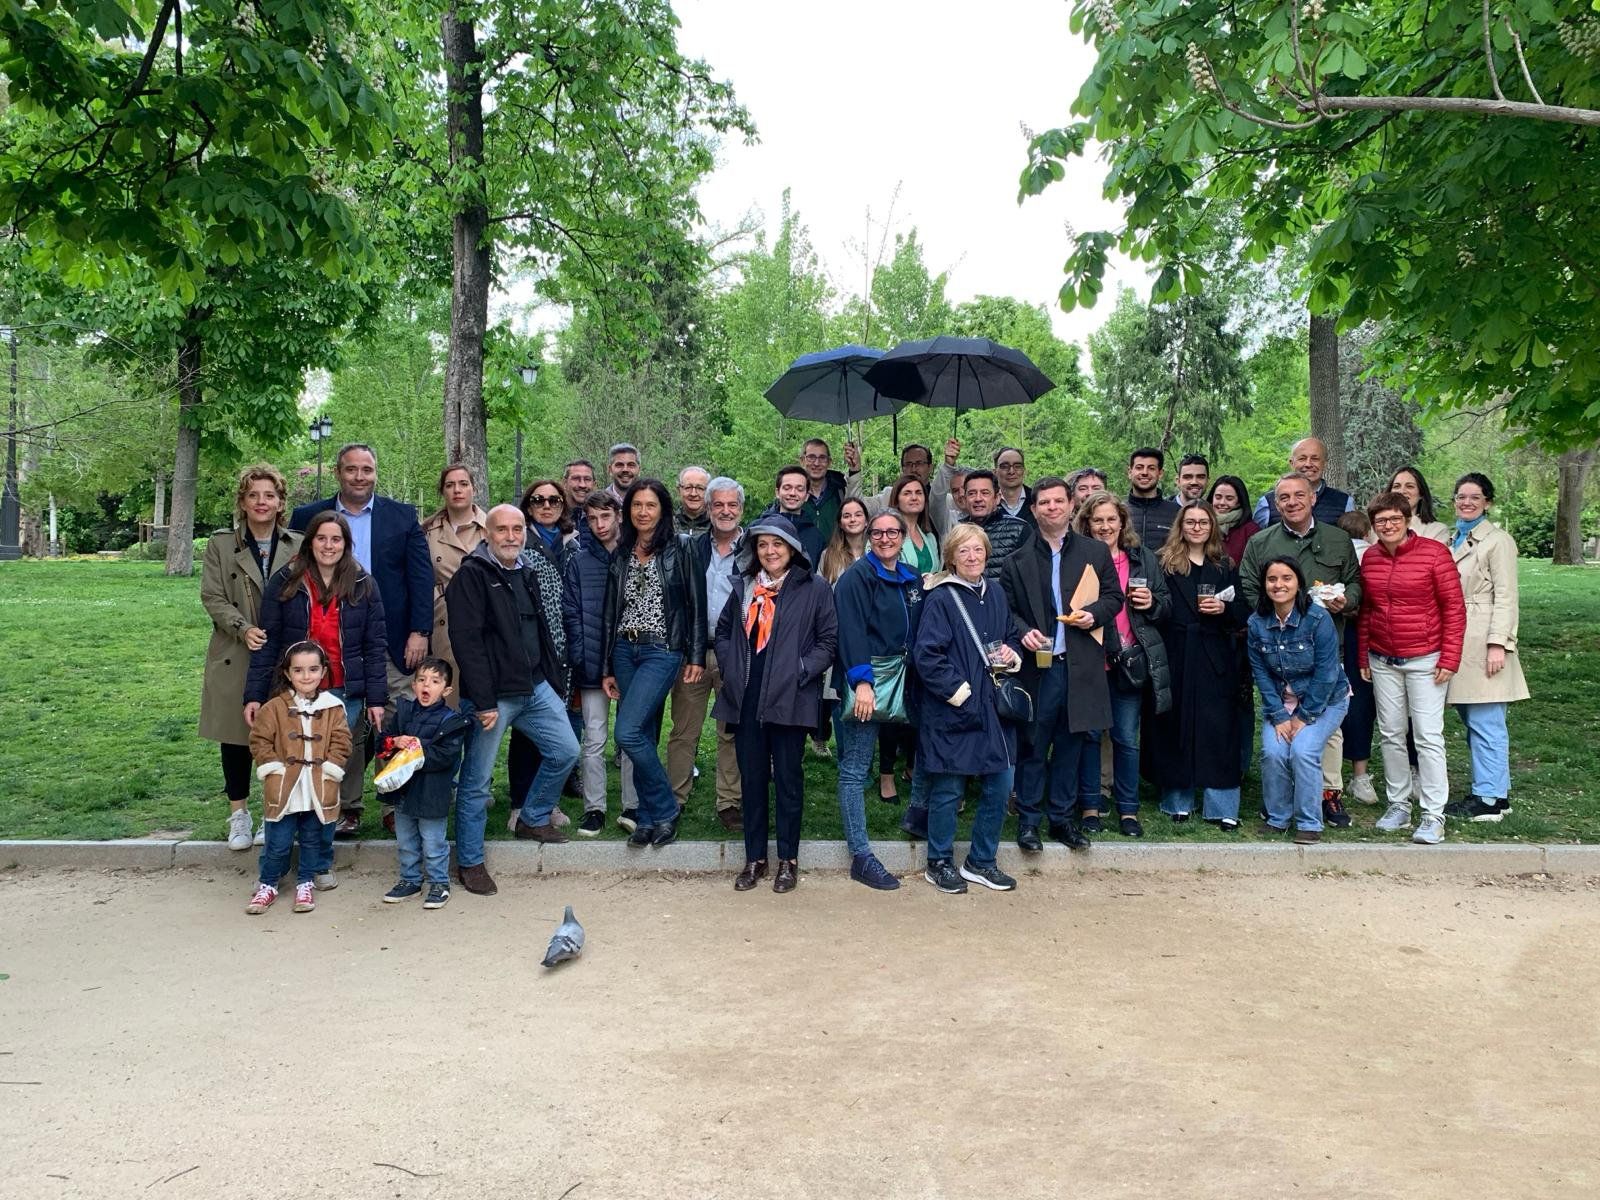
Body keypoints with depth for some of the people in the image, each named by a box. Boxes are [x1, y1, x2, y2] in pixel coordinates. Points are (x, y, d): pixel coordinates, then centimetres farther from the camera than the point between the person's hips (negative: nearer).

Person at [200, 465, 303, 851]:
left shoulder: (299, 547, 3)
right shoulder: (221, 544, 4)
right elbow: (212, 597, 0)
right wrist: (244, 629, -16)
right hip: (235, 659, 1)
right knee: (236, 736, 7)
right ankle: (238, 813, 20)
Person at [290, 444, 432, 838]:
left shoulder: (403, 516, 4)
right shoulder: (308, 518, 5)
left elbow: (421, 576, 1)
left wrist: (419, 632, -6)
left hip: (394, 644, 0)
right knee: (344, 732, 8)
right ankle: (347, 808, 20)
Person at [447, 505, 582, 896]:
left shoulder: (528, 574, 14)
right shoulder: (472, 576, -11)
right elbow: (466, 642, -17)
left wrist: (555, 681, 15)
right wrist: (483, 702, -21)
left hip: (536, 687, 7)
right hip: (493, 695, -7)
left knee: (565, 751, 8)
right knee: (476, 780, 0)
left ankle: (533, 819, 29)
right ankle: (469, 863, 12)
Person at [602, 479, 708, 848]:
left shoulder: (681, 548, -2)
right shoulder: (621, 553, 11)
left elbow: (696, 603, -3)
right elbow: (611, 610, 12)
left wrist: (697, 656, -7)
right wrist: (608, 667, 11)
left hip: (663, 651, -5)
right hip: (625, 650, 5)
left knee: (628, 733, -16)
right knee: (643, 738, 7)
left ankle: (663, 811, 0)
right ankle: (650, 819, 16)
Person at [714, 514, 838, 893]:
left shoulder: (814, 589, -2)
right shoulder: (744, 587, 12)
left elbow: (829, 640, -2)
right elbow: (723, 631, 20)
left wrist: (802, 671, -12)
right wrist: (731, 668, 6)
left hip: (789, 698, -4)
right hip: (746, 698, 4)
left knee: (788, 777, 4)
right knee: (752, 777, 9)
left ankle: (788, 859, 16)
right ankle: (755, 858, 19)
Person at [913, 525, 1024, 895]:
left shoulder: (995, 593, 10)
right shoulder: (940, 598, -10)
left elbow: (1011, 638, 22)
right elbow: (926, 655, -15)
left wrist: (1012, 655, 0)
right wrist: (958, 691, -16)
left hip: (993, 707, 6)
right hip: (952, 709, -6)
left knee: (1000, 784, 8)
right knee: (948, 790, 3)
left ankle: (981, 862, 25)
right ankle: (939, 863, 21)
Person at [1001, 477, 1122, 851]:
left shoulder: (1096, 552, 8)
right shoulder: (1018, 561, 4)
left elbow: (1114, 596, 12)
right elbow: (1006, 609, 5)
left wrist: (1094, 614, -8)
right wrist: (1023, 632, -13)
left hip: (1081, 665, 2)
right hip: (1037, 664, -1)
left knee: (1071, 743, 9)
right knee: (1033, 745, 4)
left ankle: (1063, 816, 21)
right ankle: (1028, 819, 14)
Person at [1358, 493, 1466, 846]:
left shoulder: (1434, 552, -9)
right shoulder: (1370, 558, 6)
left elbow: (1454, 608, -8)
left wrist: (1449, 658, -11)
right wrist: (1362, 657, 13)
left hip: (1424, 660, -5)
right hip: (1382, 661, 5)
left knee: (1428, 736, -6)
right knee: (1391, 734, 10)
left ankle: (1433, 816, 0)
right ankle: (1398, 805, 22)